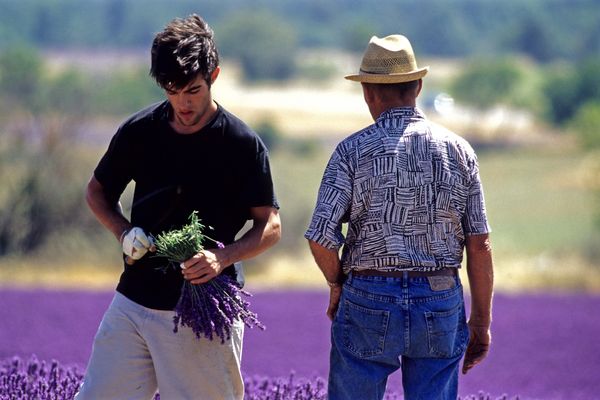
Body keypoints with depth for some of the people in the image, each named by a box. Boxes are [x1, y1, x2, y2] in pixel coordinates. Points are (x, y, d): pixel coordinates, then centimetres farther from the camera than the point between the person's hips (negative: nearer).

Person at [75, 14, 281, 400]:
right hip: (136, 299, 4)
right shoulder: (139, 131, 3)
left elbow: (270, 227, -3)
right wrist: (124, 231, -3)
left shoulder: (244, 145, -7)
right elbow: (98, 191, 18)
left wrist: (222, 258, -22)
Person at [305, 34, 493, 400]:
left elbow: (322, 237, -11)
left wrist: (337, 283, 9)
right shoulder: (458, 150, 2)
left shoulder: (353, 151, -5)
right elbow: (480, 244, 1)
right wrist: (482, 319, 8)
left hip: (369, 301, -2)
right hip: (441, 303, 2)